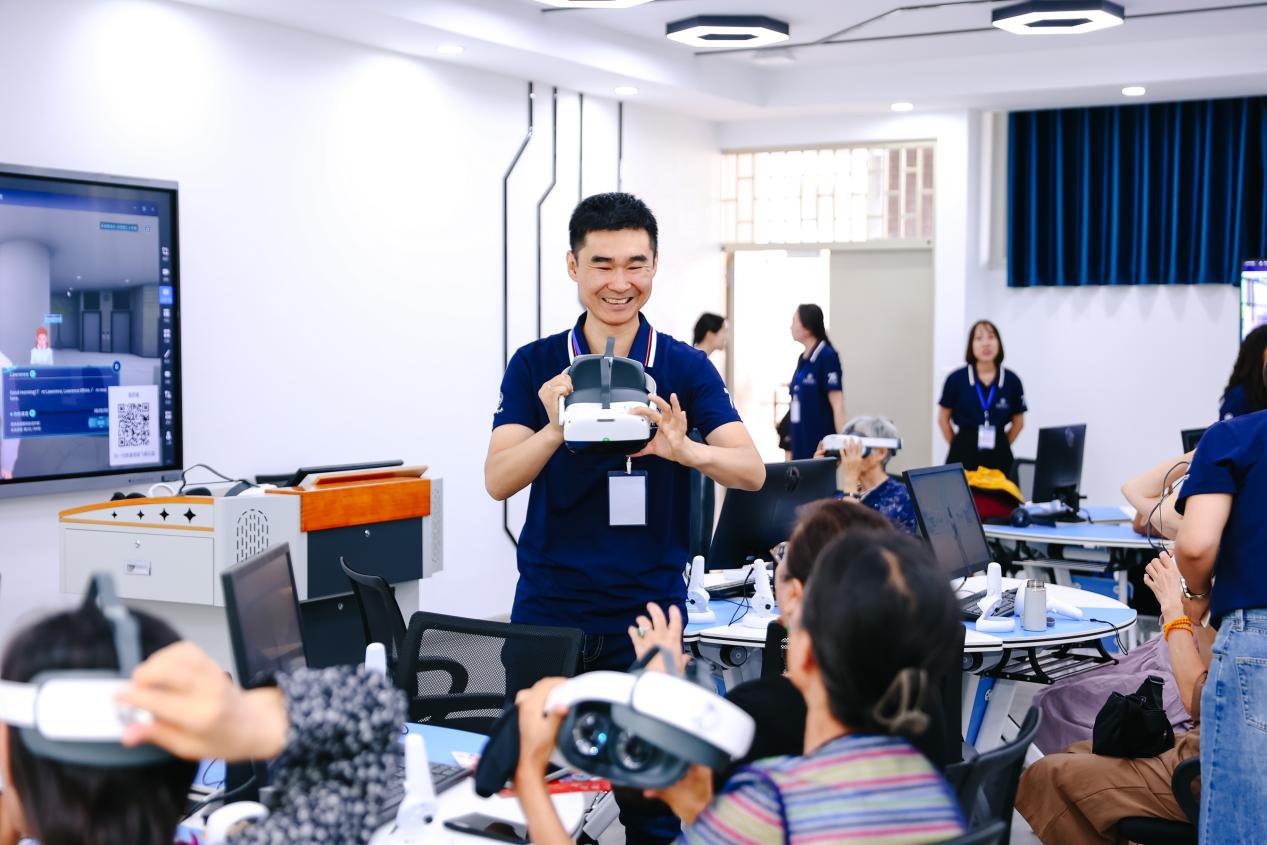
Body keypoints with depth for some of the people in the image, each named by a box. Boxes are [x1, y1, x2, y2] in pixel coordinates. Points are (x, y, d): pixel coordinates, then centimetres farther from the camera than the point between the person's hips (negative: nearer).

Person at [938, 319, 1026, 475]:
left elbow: (1018, 422, 12)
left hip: (998, 456, 2)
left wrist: (1001, 447, 9)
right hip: (963, 455, -2)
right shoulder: (956, 379, -4)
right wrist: (959, 446, 7)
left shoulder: (1012, 381, 0)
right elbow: (943, 418, 8)